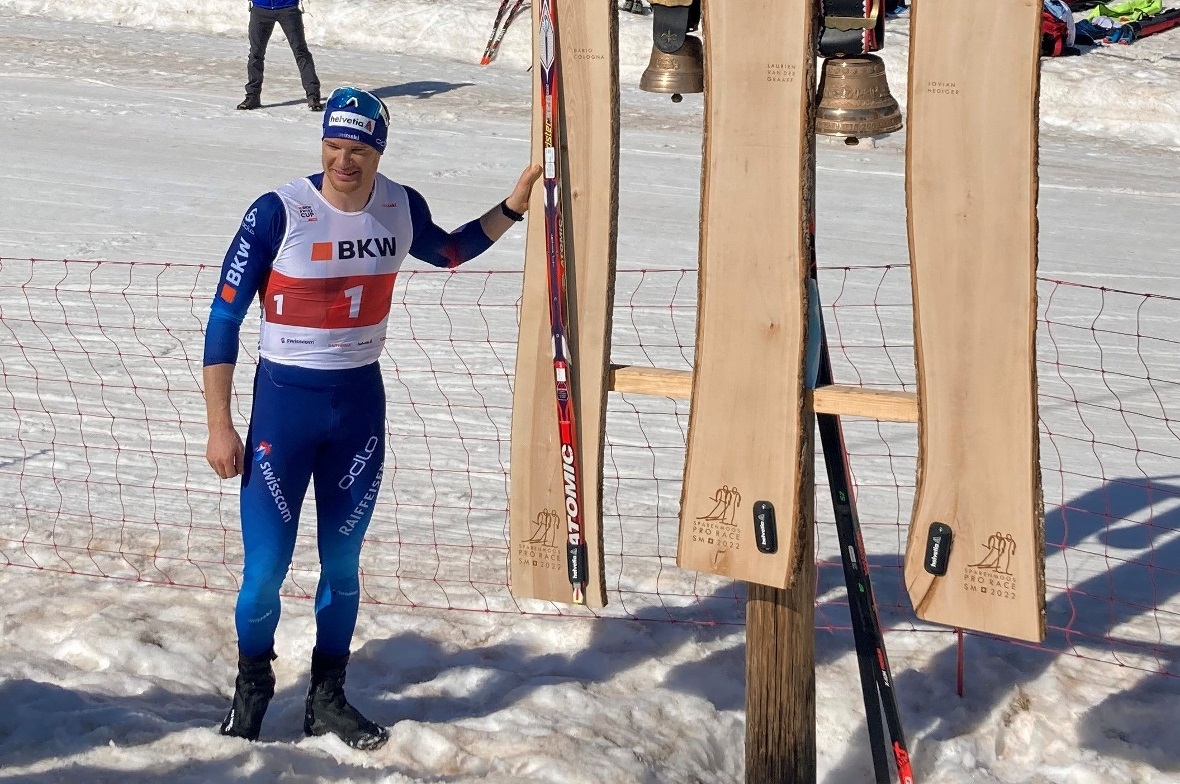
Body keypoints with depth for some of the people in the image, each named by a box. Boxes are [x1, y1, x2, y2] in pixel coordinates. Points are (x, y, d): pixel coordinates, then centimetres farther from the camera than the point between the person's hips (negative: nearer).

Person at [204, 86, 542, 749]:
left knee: (343, 561, 13)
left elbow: (447, 251, 21)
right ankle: (252, 688, 22)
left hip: (361, 401, 4)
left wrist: (512, 209, 7)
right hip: (284, 400, -4)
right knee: (266, 565, -3)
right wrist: (220, 426, -12)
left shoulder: (402, 208, -3)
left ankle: (328, 696, 29)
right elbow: (225, 319, -12)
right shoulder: (278, 213, -18)